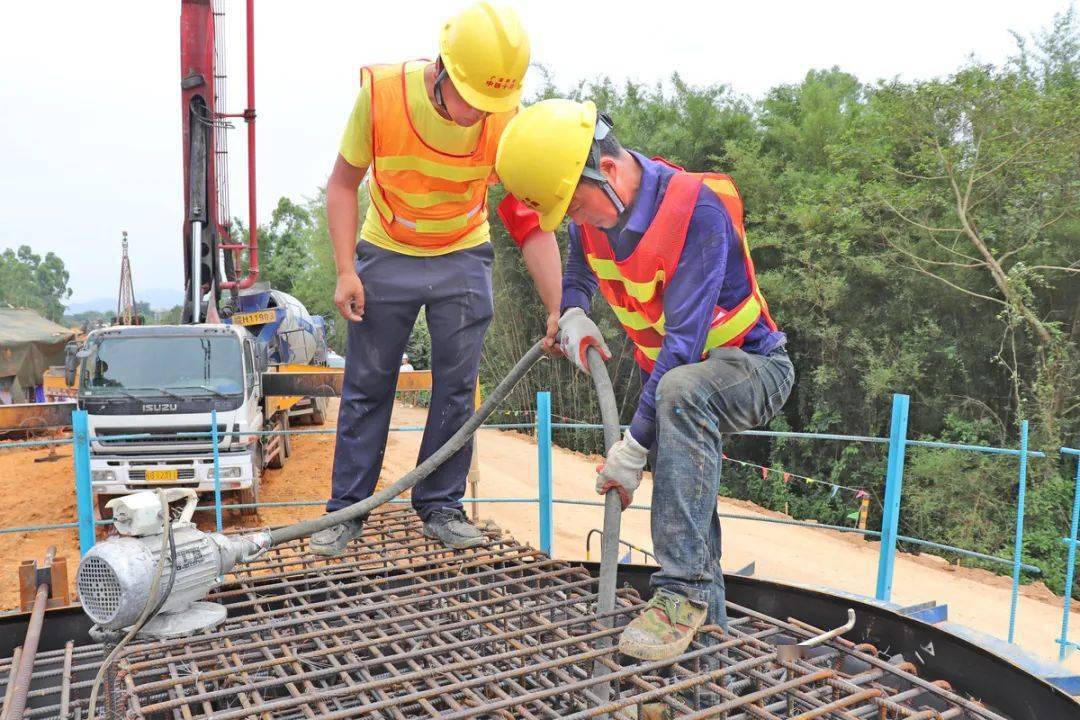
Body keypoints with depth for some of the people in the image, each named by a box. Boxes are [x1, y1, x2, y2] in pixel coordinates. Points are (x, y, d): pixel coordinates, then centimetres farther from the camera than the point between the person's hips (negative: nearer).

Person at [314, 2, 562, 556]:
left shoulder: (506, 119, -20)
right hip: (385, 255, 0)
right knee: (366, 384, 4)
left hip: (462, 260, 1)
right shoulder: (382, 92, -21)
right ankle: (347, 510, 17)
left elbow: (532, 224, -17)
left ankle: (441, 506, 17)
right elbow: (343, 183, -9)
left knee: (457, 386, 1)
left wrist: (557, 311, -25)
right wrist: (346, 272, -16)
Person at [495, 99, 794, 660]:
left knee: (681, 391, -39)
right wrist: (572, 316, -12)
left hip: (753, 367, -8)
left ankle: (683, 591, -35)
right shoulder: (592, 212, -7)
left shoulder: (698, 209, -29)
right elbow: (576, 278, 13)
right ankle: (708, 613, 30)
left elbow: (685, 341, -34)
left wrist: (635, 444, -34)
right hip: (670, 375, 8)